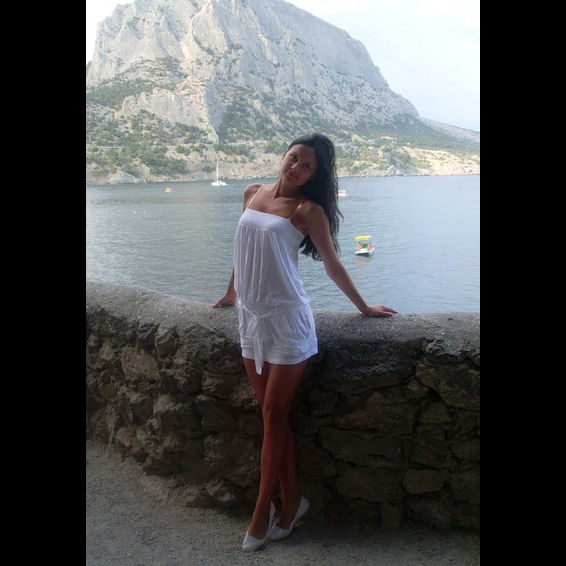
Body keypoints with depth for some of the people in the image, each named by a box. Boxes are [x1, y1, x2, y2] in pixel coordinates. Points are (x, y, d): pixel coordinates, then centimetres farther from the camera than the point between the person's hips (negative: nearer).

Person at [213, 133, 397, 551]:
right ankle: (291, 501, 23)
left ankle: (263, 510, 17)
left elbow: (333, 266, 2)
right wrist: (231, 292, 30)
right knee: (274, 414, 10)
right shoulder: (253, 194, 9)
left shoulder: (307, 210, -6)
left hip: (287, 319, -5)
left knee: (274, 415, 2)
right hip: (251, 318, 5)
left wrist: (364, 308, 8)